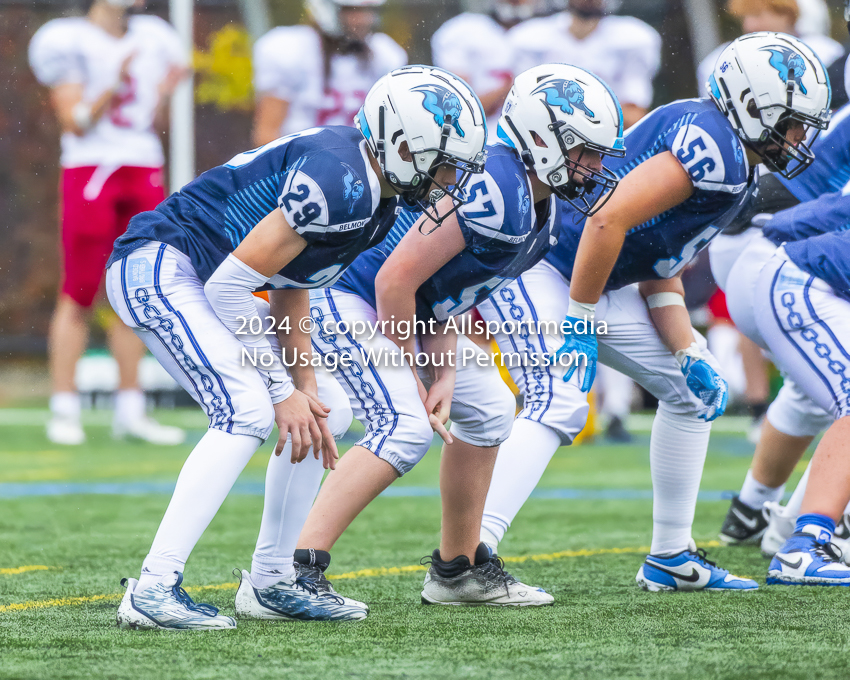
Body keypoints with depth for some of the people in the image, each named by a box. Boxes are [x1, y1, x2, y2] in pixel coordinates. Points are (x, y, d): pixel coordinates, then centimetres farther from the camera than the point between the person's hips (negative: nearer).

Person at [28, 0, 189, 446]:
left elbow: (150, 125, 15)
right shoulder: (71, 42, -5)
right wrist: (116, 85, -21)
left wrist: (164, 93, -4)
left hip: (144, 173, 6)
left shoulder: (151, 41, 13)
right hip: (90, 170, -6)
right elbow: (75, 121, -10)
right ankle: (64, 412, -1)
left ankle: (129, 411, 11)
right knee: (79, 294, -5)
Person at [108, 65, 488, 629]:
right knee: (246, 410, -24)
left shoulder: (376, 202, 6)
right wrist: (284, 392, -17)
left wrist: (304, 384, -1)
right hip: (158, 265, -10)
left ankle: (271, 581, 15)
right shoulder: (339, 184, -25)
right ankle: (152, 590, -24)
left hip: (199, 286, 10)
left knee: (328, 413, 9)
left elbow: (290, 286, 10)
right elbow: (232, 284, -25)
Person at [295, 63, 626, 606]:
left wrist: (444, 376, -6)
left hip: (403, 311, 11)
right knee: (405, 427, -24)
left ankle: (458, 570, 26)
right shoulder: (494, 192, -28)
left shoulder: (538, 207, 4)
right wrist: (410, 373, -17)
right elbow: (396, 280, -29)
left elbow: (455, 294, 6)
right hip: (349, 299, -11)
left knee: (488, 409, 15)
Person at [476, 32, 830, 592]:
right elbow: (609, 220, -29)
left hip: (593, 282, 11)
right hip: (536, 258, -11)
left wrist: (690, 353, -1)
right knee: (559, 404, -27)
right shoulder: (712, 147, -21)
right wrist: (581, 321, -22)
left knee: (695, 390, 15)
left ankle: (671, 558, 20)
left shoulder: (732, 167, 12)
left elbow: (661, 273, 12)